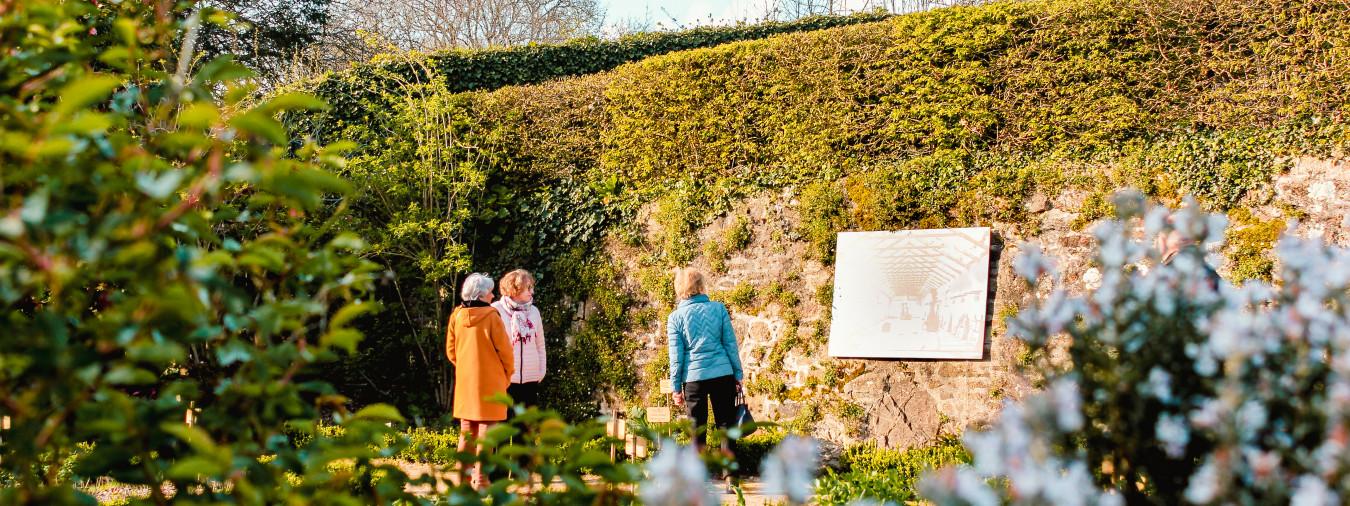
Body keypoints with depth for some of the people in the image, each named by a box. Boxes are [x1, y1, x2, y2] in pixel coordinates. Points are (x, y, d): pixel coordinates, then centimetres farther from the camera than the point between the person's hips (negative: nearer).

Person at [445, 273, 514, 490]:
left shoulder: (456, 316, 2)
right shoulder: (491, 316, -13)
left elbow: (451, 351, 7)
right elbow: (504, 349, -11)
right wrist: (508, 373, 4)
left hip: (465, 381, 5)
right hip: (489, 382, -5)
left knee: (467, 429, 14)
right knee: (486, 428, 0)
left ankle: (463, 478, 15)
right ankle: (480, 479, -2)